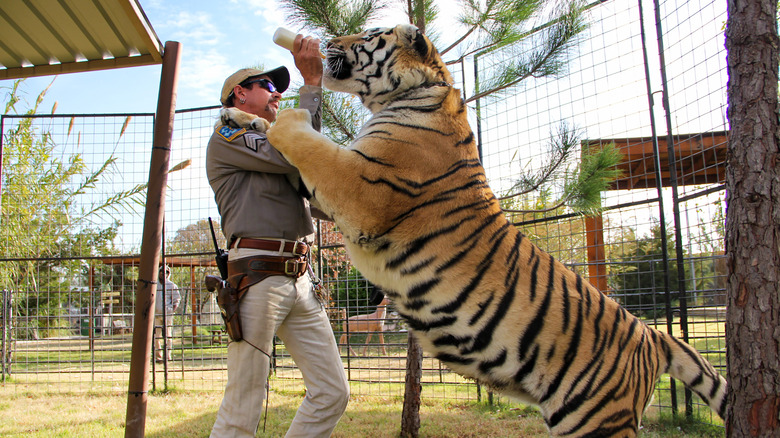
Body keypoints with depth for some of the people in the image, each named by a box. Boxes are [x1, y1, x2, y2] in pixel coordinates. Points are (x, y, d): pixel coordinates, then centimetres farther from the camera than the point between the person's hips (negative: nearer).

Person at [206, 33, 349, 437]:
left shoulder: (269, 144, 29)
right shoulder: (227, 136, 3)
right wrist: (312, 81, -5)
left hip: (300, 280, 8)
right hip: (259, 276, -8)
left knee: (333, 393, 4)